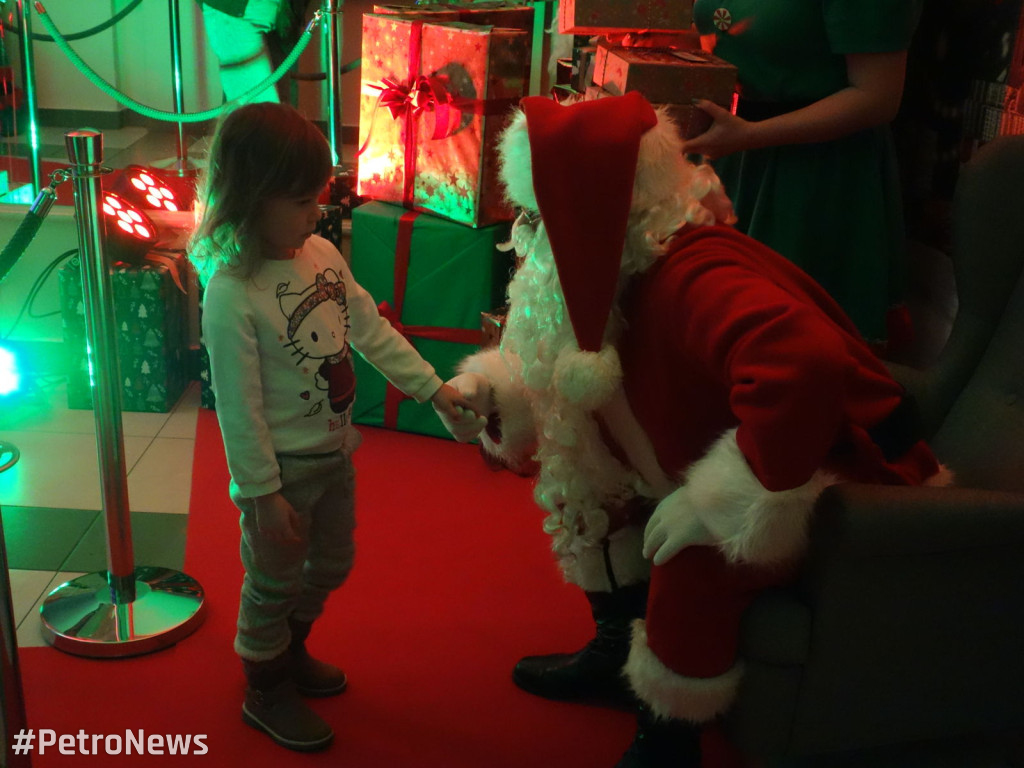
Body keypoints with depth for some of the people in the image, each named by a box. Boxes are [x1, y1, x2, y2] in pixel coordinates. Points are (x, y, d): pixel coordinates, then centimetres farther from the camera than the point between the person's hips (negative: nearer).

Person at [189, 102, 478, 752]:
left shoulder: (322, 254, -5)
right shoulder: (231, 295, -26)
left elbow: (373, 332, 4)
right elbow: (239, 409, -22)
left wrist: (433, 388, 1)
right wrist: (263, 495, -18)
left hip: (334, 454, 8)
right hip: (283, 471, -7)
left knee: (331, 565, 26)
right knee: (275, 584, 13)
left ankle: (291, 652, 52)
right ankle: (266, 692, 38)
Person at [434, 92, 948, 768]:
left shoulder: (693, 277, -33)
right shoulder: (627, 269, -4)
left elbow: (805, 366, -51)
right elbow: (561, 381, 10)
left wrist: (729, 500, -39)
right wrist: (493, 394, -9)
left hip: (849, 479, -9)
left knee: (698, 551, -32)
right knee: (588, 471, 4)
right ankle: (618, 643, 20)